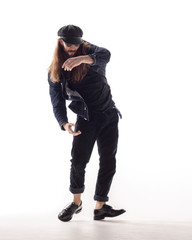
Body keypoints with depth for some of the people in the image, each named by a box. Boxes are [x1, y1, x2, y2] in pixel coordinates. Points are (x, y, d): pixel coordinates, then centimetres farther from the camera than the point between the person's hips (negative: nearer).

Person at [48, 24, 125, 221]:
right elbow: (57, 101, -6)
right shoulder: (55, 72, 1)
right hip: (85, 118, 0)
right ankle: (76, 202, 9)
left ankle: (100, 207, 7)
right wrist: (64, 124, -26)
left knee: (108, 161, -2)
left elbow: (105, 55, -27)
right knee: (78, 160, -13)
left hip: (109, 115, 1)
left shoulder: (90, 52, -2)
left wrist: (81, 58, -46)